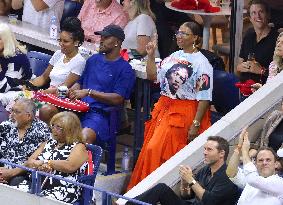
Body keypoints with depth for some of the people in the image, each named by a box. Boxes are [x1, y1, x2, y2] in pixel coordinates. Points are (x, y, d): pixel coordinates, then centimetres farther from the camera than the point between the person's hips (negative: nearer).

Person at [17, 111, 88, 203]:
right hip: (35, 184, 5)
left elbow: (70, 166, -15)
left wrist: (44, 162, -8)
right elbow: (29, 162, 14)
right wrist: (41, 166, -9)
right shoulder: (48, 143, 23)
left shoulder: (79, 147, 4)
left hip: (62, 191, -5)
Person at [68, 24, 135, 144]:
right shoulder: (93, 59, 23)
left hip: (99, 113, -6)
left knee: (85, 136, -38)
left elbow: (118, 99, -7)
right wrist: (75, 88, 2)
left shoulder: (125, 69, 2)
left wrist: (89, 92, -13)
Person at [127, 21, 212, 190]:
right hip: (163, 107, 7)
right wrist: (151, 56, 7)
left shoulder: (202, 63, -11)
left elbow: (204, 98, -14)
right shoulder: (174, 57, 11)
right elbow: (153, 75, 20)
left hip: (184, 112, -7)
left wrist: (196, 124, -19)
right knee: (149, 149, 5)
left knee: (156, 150, -11)